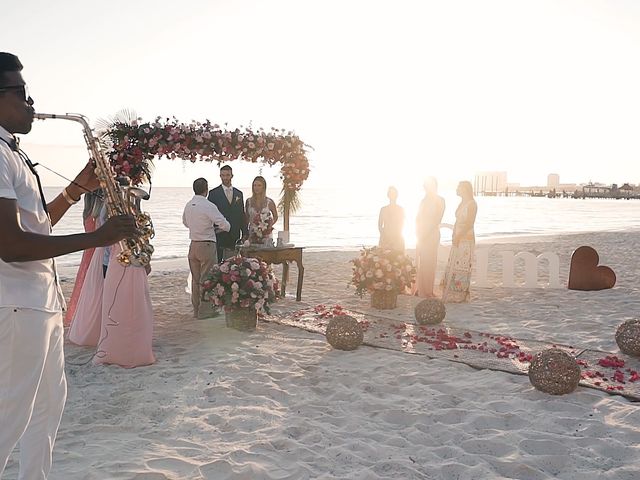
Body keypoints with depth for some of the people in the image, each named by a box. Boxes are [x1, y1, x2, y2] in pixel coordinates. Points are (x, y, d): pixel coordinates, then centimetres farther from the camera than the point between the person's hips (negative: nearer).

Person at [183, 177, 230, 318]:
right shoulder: (209, 206, -17)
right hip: (207, 245, -7)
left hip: (193, 245, 7)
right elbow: (225, 226, -14)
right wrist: (216, 227, 7)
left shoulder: (188, 205, 5)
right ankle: (205, 310, 6)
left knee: (196, 279, 14)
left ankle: (196, 309, 24)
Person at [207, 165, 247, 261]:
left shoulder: (239, 194, 13)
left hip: (234, 236, 3)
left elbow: (242, 215, 14)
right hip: (219, 235, -3)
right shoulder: (213, 193, 2)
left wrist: (244, 233, 8)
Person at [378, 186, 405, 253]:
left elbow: (402, 225, 6)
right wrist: (383, 233, -5)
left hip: (398, 239, 0)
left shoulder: (401, 209, 7)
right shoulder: (383, 209, 9)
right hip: (385, 238, 0)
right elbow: (380, 225, 10)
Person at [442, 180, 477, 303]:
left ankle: (461, 296, 0)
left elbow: (469, 224, -17)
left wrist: (458, 236, -20)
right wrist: (454, 236, 13)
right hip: (457, 239, 9)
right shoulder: (462, 203, 17)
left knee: (461, 268, -6)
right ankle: (453, 295, 13)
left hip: (466, 239, -9)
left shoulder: (471, 204, -10)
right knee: (453, 267, 7)